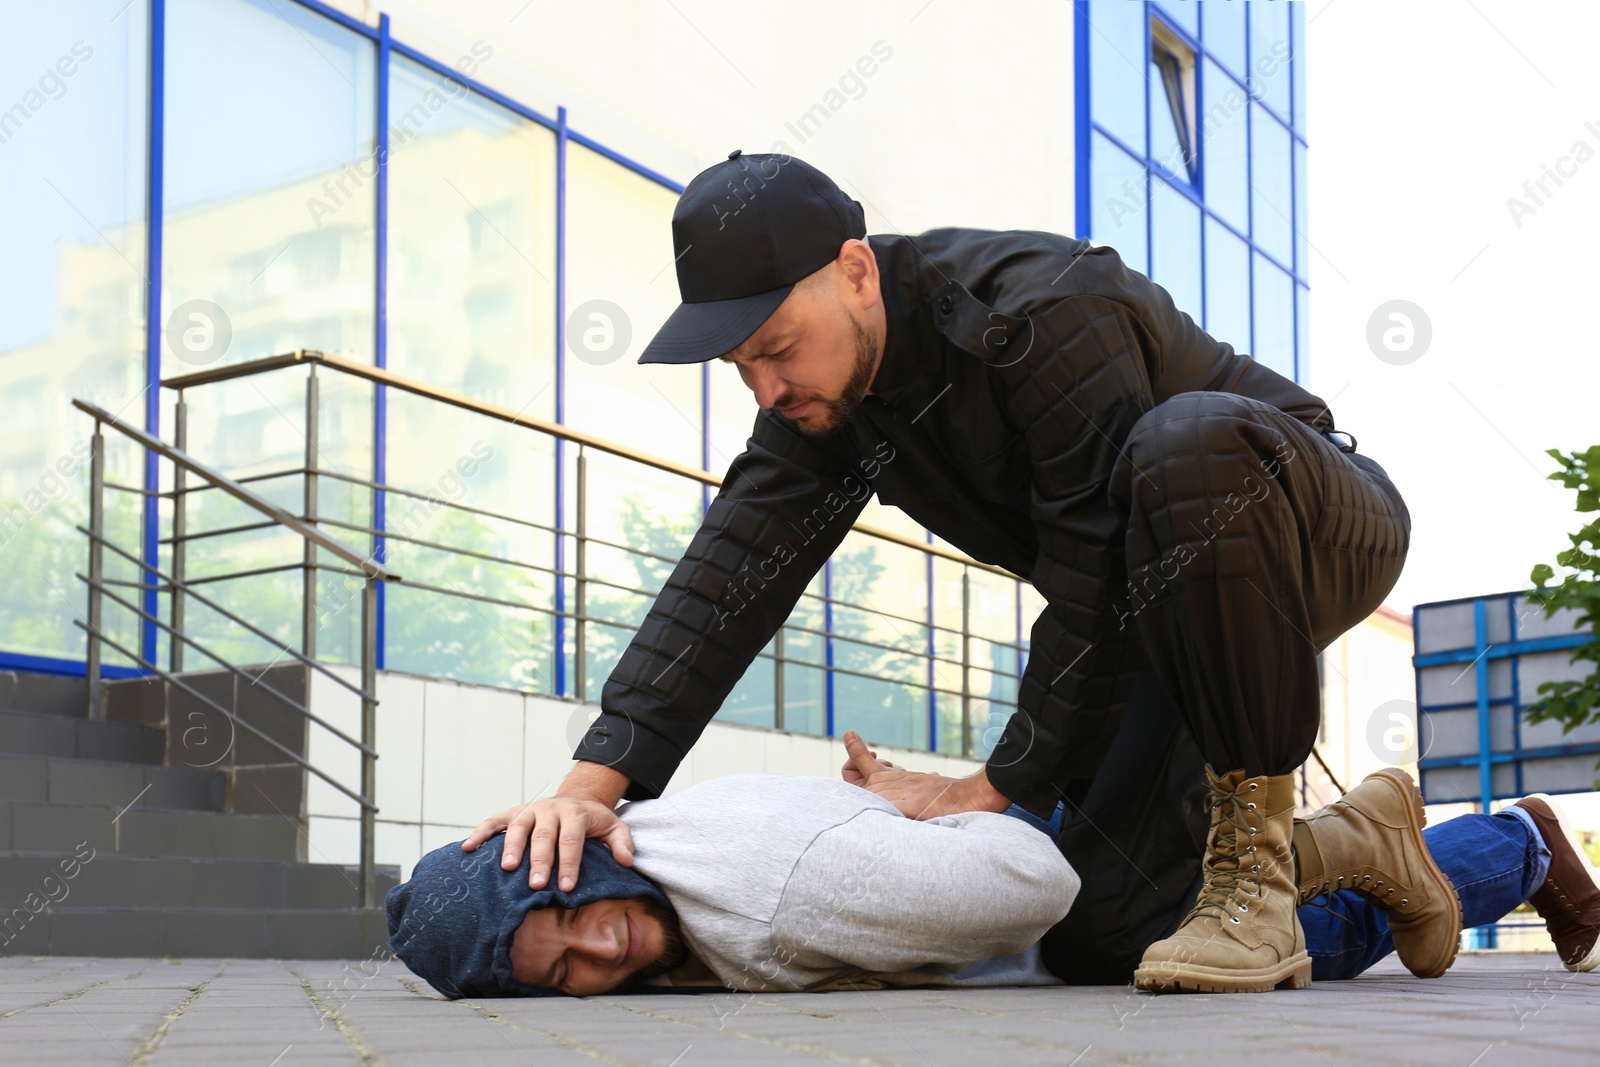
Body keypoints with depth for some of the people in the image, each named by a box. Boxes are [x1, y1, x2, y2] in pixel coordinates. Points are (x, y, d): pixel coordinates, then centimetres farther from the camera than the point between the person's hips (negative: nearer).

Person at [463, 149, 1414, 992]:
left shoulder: (1047, 313, -32)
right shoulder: (821, 391, -8)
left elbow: (1099, 586, -31)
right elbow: (732, 575, -16)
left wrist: (1003, 787, -23)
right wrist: (594, 781, -27)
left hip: (1322, 529, -7)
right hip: (1193, 602, 7)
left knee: (1187, 447, -43)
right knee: (1103, 939, -6)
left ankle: (1257, 826, -27)